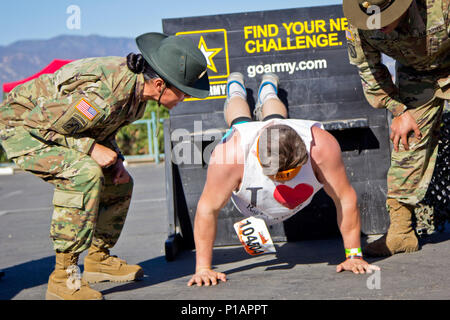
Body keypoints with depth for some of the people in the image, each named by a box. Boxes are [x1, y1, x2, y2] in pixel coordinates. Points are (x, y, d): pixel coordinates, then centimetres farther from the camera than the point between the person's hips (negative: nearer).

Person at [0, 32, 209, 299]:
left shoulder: (138, 87, -9)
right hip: (22, 124, -9)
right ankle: (63, 276, -25)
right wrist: (92, 148, -28)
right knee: (85, 174, -31)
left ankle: (98, 260, 25)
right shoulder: (103, 95, -37)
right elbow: (40, 123, -30)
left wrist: (115, 159, -5)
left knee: (119, 184, 9)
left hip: (56, 125, 9)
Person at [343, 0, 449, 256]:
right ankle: (401, 232, 1)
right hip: (416, 75, 3)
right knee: (407, 143, -5)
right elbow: (369, 69, -6)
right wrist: (399, 111, -7)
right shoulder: (358, 25, -25)